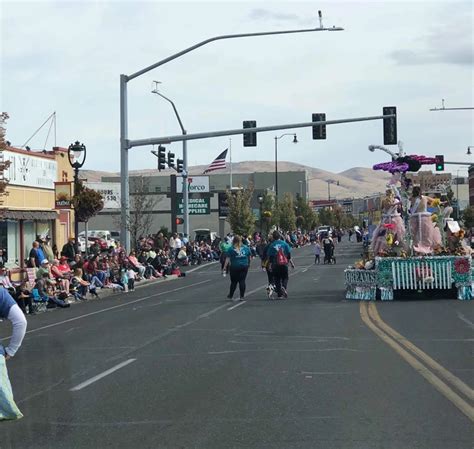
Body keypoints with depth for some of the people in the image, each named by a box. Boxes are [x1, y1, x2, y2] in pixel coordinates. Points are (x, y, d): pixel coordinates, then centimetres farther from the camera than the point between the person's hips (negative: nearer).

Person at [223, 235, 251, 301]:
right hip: (244, 266, 2)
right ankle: (242, 296, 0)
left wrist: (225, 266, -4)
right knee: (242, 281, 3)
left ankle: (230, 296, 18)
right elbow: (249, 257, 13)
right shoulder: (246, 248, 4)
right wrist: (248, 264, 27)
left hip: (234, 267, -2)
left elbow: (228, 259, -8)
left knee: (234, 282, 8)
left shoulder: (231, 249, -7)